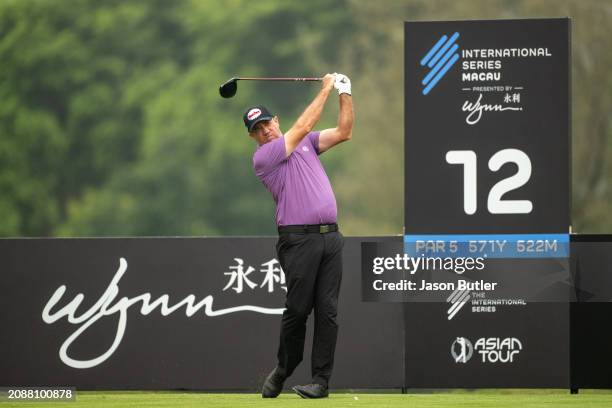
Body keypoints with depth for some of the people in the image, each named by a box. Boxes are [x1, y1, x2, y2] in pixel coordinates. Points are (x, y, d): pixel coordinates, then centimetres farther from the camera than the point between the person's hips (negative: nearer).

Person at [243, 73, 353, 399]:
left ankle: (321, 380, -2)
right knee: (297, 308, -6)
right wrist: (326, 89, 0)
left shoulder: (305, 143, 20)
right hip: (299, 239, -5)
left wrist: (345, 94, 1)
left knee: (327, 310, -2)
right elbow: (303, 127, -6)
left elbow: (343, 132, 12)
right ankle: (283, 370, 14)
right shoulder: (262, 157, -1)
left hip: (330, 237, 5)